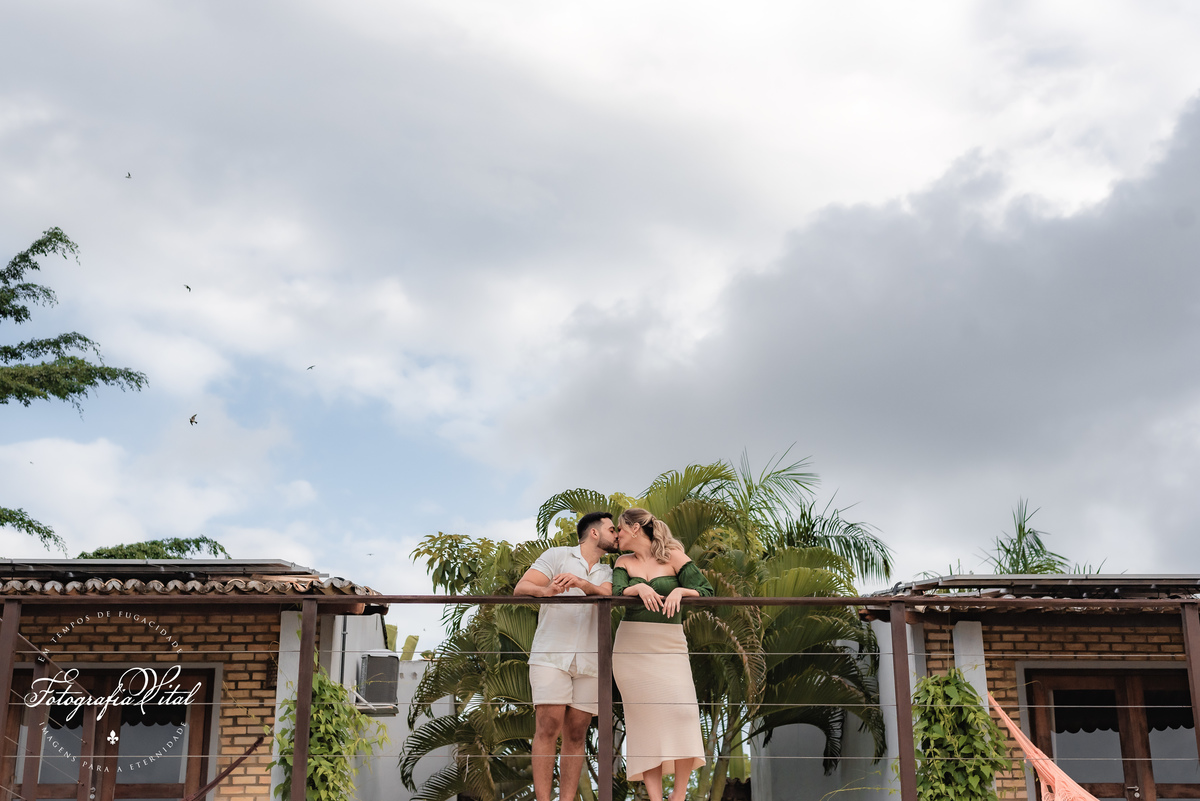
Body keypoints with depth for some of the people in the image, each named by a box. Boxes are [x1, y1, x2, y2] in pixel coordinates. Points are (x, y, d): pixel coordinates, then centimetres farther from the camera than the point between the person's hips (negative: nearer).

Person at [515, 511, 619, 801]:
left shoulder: (606, 573, 19)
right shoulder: (557, 555, 7)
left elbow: (605, 595, -4)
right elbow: (521, 587, -3)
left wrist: (581, 583, -26)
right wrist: (545, 590, -26)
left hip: (588, 661, 4)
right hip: (551, 655, -4)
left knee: (576, 734, 0)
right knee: (548, 727, -13)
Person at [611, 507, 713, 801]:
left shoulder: (673, 556, 4)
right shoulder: (624, 562, 11)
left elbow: (707, 591, 0)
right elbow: (616, 593, -6)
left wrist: (680, 590, -17)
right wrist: (639, 588, -23)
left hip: (669, 644, -2)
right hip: (631, 646, 2)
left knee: (683, 710, -15)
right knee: (645, 718, -4)